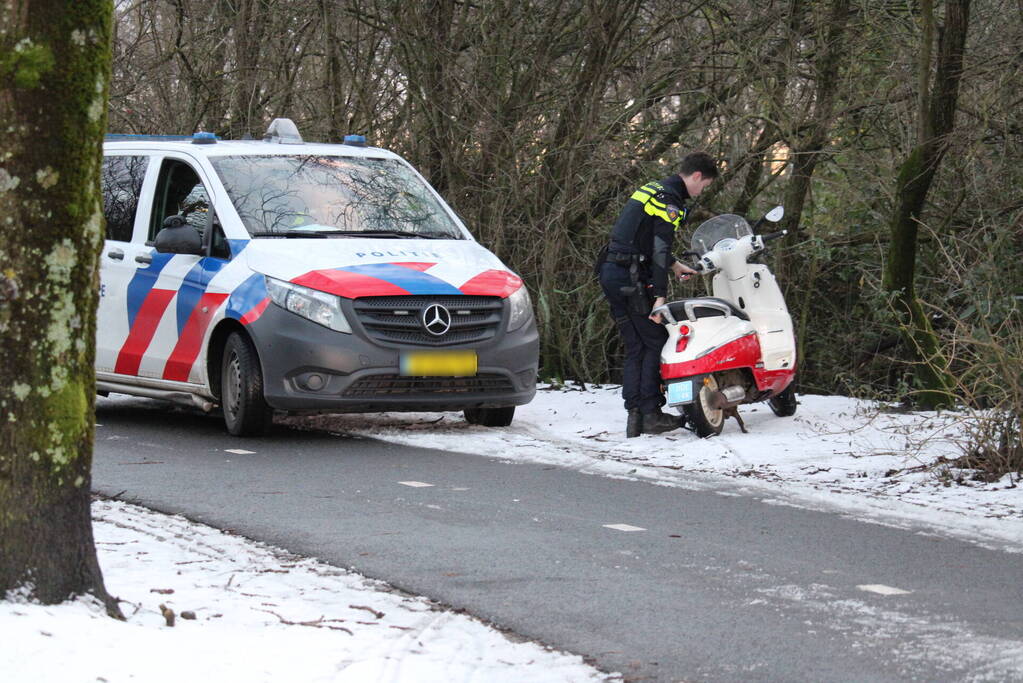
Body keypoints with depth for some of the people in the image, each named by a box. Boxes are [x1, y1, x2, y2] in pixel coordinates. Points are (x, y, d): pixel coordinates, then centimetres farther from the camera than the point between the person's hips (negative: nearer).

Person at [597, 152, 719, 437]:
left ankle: (635, 416, 4)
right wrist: (660, 296, -21)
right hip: (631, 280, -9)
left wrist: (674, 265, 36)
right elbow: (659, 249, -19)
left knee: (635, 348, 9)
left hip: (611, 274, 9)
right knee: (655, 343, -2)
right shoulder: (670, 201, -12)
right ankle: (650, 414, -5)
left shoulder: (652, 189, 18)